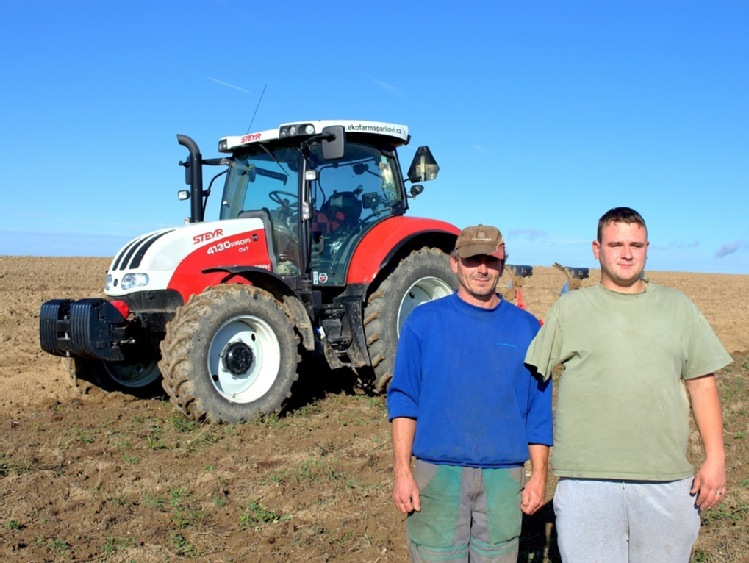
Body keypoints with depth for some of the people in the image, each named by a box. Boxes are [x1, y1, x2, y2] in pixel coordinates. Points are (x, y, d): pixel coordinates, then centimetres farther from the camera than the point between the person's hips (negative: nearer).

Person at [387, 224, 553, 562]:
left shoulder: (526, 327, 5)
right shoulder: (424, 321, 0)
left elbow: (539, 410, 7)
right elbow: (403, 400, -2)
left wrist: (539, 476, 2)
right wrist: (402, 471, -8)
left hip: (504, 476, 2)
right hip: (437, 473, -1)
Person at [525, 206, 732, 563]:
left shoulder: (677, 306, 11)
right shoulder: (570, 308, 4)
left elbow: (701, 384, 11)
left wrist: (715, 458, 4)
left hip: (667, 481, 2)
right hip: (586, 481, -2)